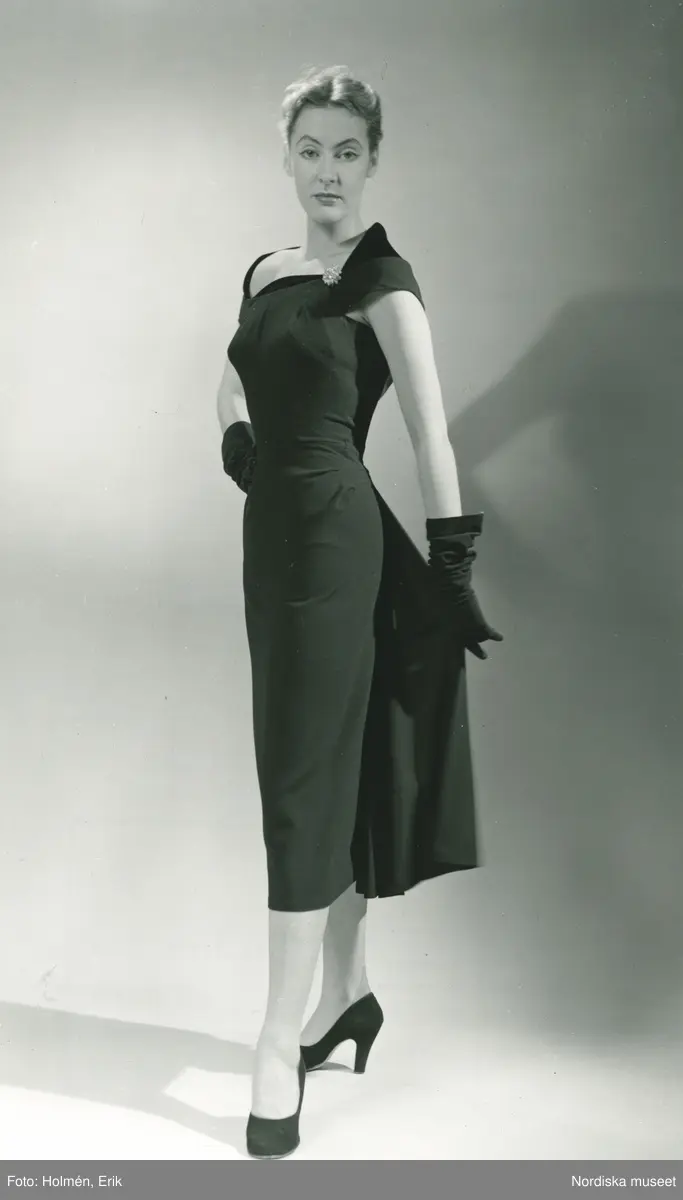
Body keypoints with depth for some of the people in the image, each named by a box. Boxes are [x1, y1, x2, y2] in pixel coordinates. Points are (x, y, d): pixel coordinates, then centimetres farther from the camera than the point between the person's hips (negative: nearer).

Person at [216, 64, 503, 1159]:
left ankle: (279, 1046, 4)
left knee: (306, 777, -5)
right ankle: (347, 994, 28)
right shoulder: (266, 271, 16)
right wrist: (238, 440, 11)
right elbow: (236, 378, 31)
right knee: (330, 772, 13)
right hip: (274, 534, 7)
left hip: (334, 534, -7)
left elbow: (430, 428, -13)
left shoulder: (380, 274, -6)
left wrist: (454, 564, -16)